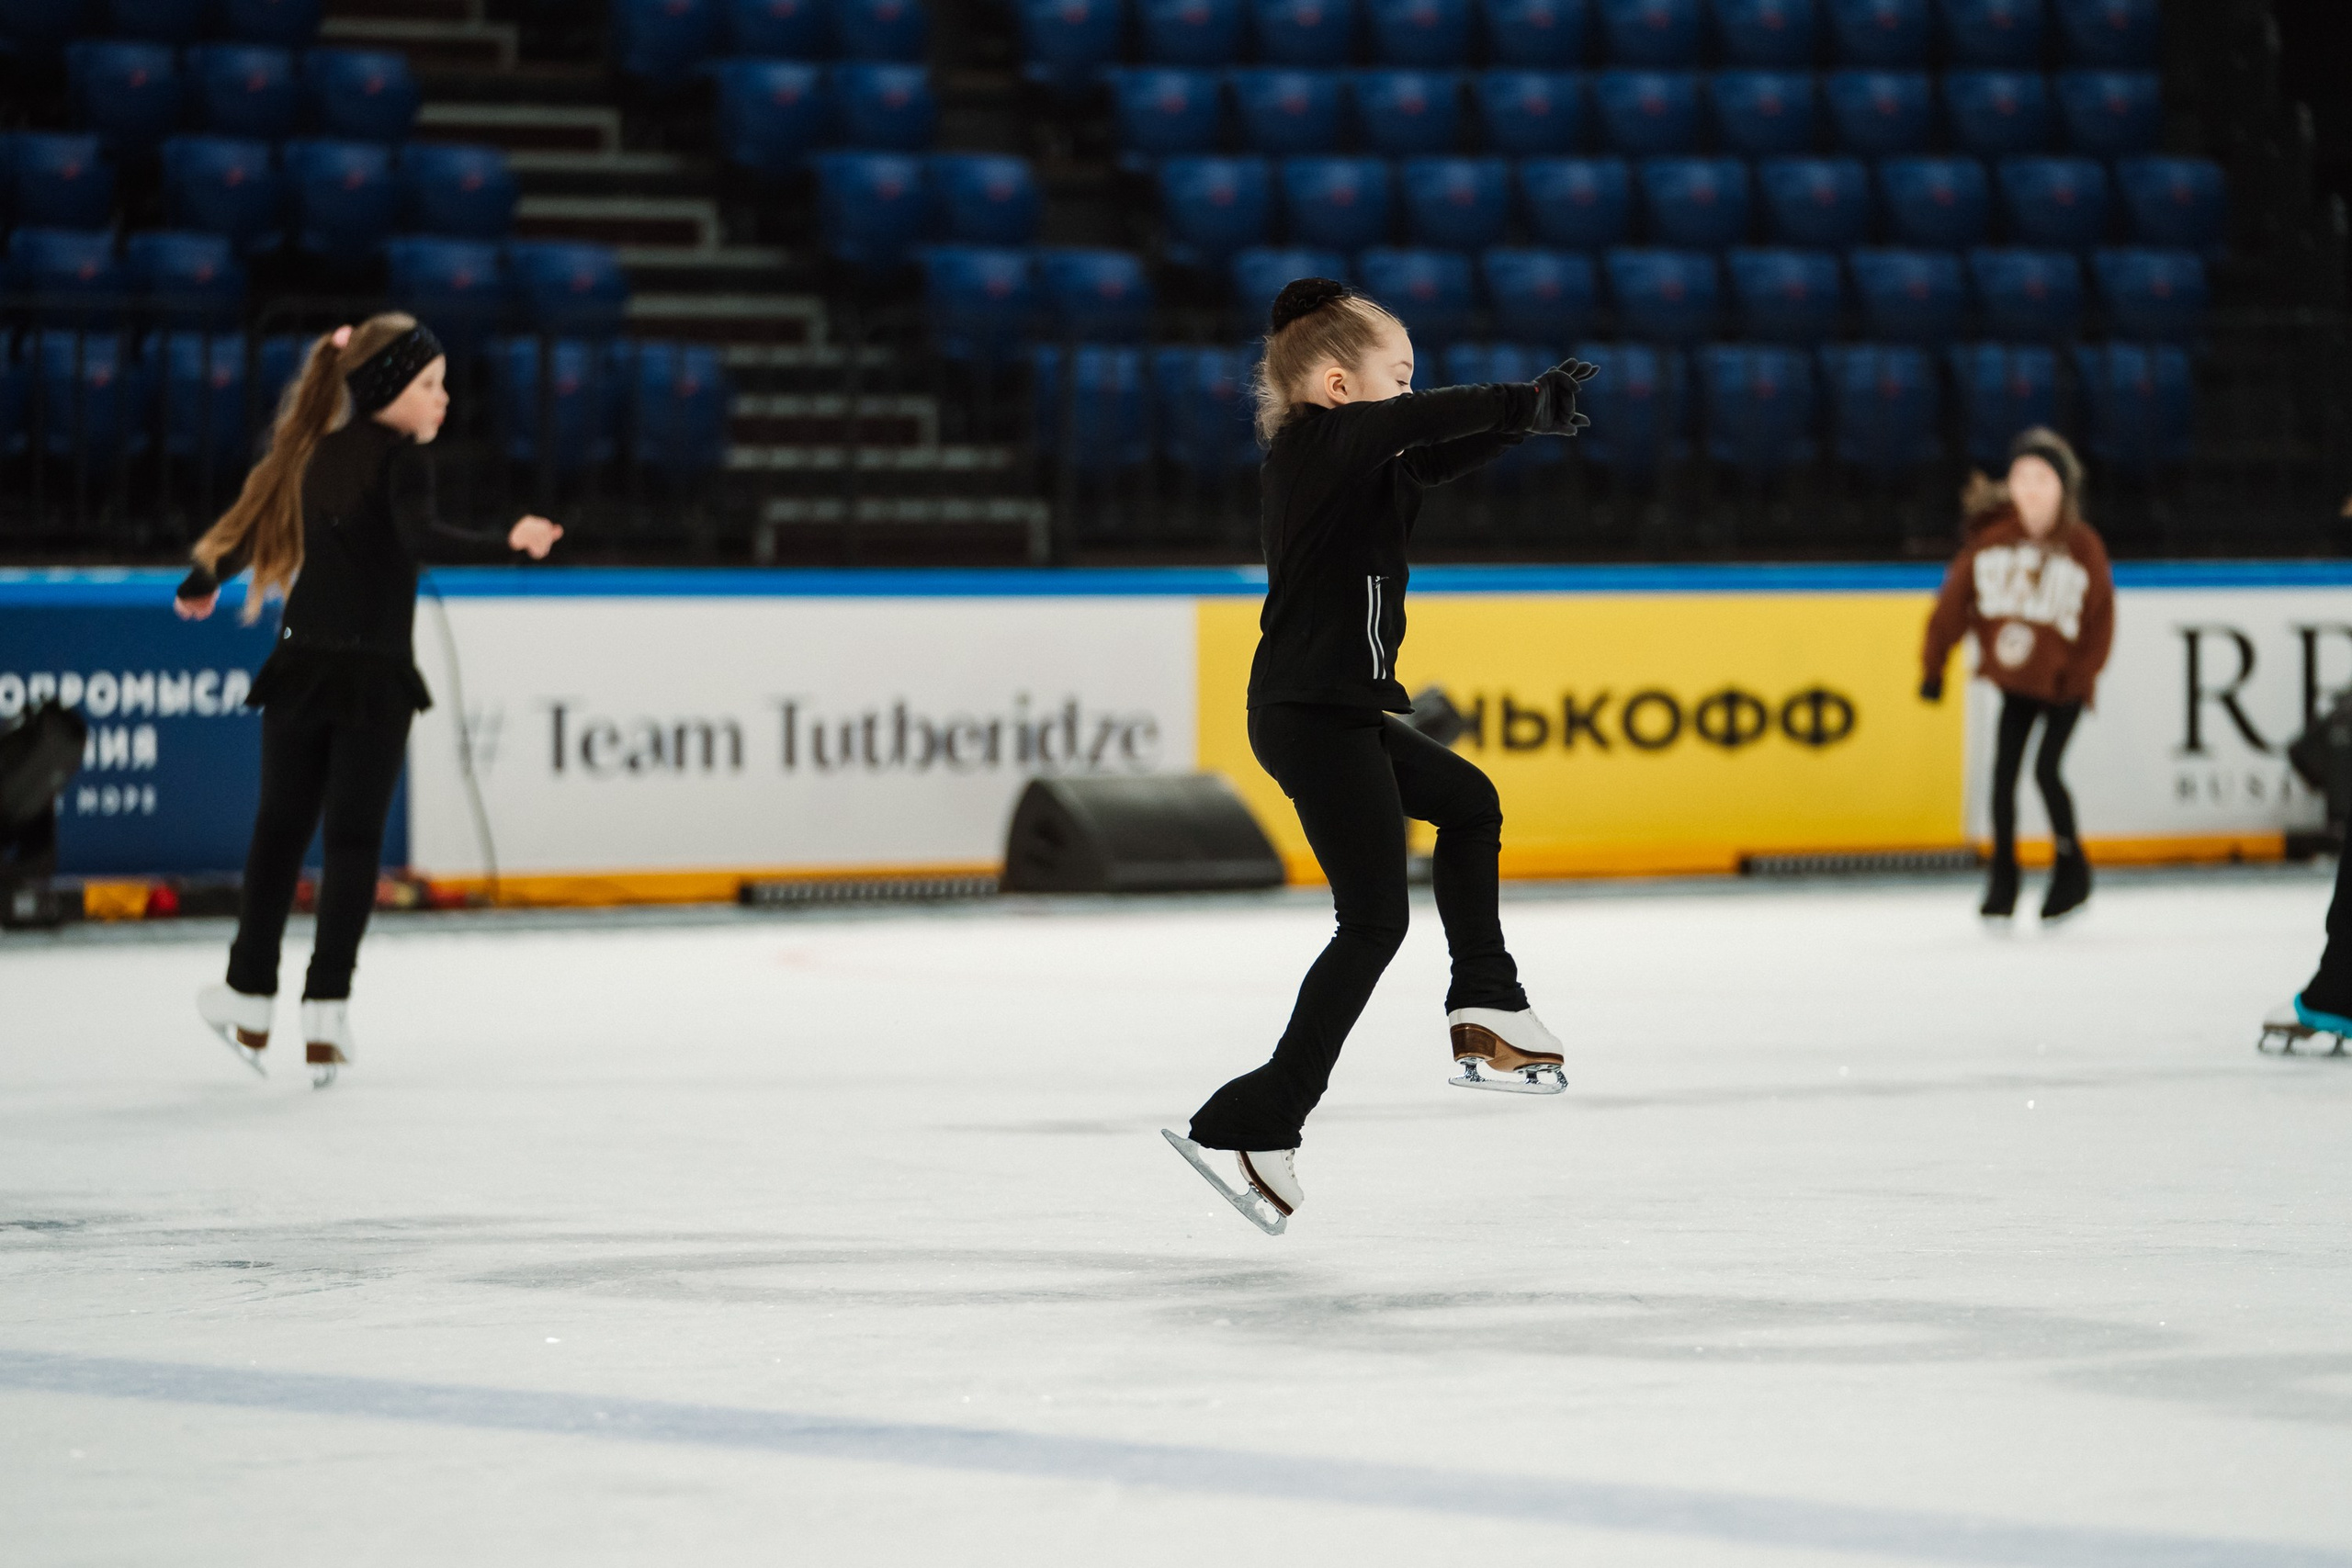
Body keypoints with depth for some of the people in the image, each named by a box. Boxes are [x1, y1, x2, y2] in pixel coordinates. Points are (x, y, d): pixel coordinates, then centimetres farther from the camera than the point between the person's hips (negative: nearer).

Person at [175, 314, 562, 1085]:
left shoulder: (319, 452, 10)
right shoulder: (400, 455, -9)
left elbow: (253, 522, 21)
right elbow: (421, 535, -27)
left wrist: (199, 586, 38)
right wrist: (506, 539, -39)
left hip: (301, 666, 6)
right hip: (372, 673, -5)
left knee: (280, 829, 14)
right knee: (353, 840, 0)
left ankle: (249, 999, 20)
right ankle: (325, 1009, -7)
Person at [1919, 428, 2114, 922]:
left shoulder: (2083, 547, -13)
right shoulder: (1992, 542, -8)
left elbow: (2101, 619, -7)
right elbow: (1954, 603, -2)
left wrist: (2079, 676, -12)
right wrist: (1934, 667, 0)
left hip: (2064, 684, -3)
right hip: (2015, 682, 3)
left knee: (2046, 770, -13)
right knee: (2003, 773, -1)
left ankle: (2071, 866, 8)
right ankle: (2003, 876, 14)